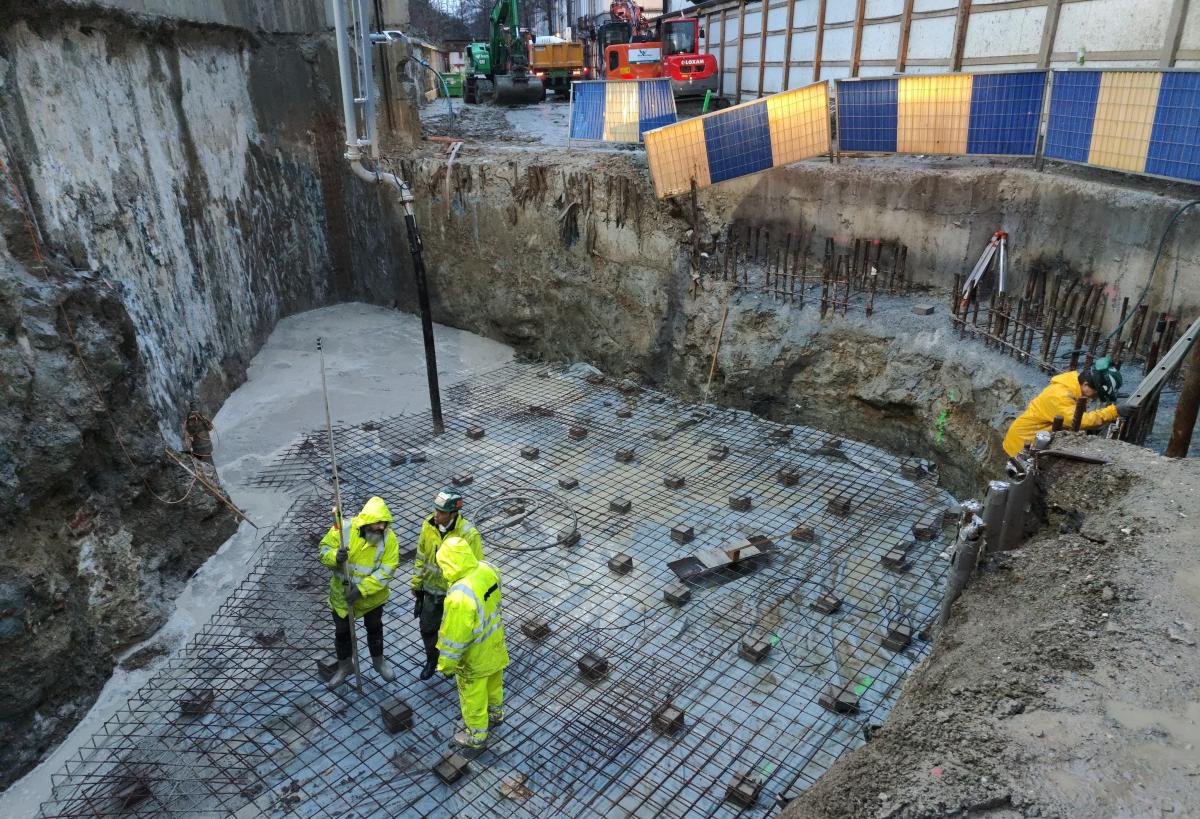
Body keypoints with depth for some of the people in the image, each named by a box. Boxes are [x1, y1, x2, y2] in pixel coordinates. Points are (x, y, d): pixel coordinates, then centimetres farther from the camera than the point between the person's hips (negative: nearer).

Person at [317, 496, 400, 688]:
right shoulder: (344, 529, -23)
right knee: (342, 630, 18)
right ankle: (345, 665, 44)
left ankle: (378, 661, 48)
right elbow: (324, 549, -12)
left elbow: (387, 569, -24)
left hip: (373, 595, 0)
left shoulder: (389, 537, -23)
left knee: (374, 628, 22)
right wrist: (335, 556, -37)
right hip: (342, 592, 0)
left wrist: (361, 589, -31)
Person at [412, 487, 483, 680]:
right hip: (432, 591, 4)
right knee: (427, 628, 20)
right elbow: (421, 558, 1)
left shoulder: (468, 534, -28)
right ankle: (432, 660, 48)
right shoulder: (428, 526, -13)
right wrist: (417, 586, 8)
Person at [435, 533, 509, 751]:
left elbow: (455, 636, -28)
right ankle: (496, 713, 56)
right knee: (493, 680, 31)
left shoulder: (460, 595, -39)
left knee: (473, 695, 18)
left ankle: (477, 736, 40)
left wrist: (447, 664, -13)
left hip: (475, 655, -7)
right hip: (495, 643, 7)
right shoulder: (487, 570, -16)